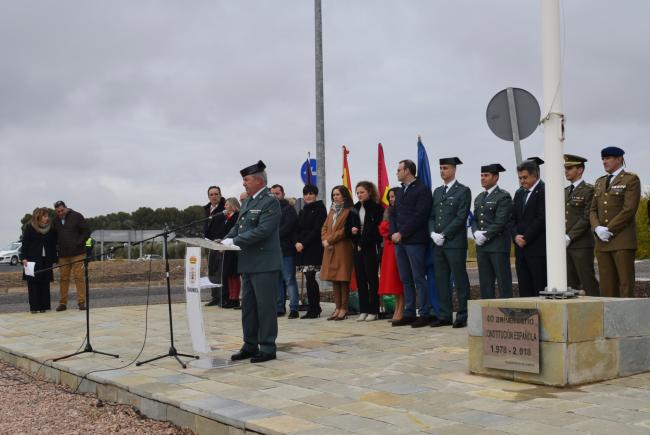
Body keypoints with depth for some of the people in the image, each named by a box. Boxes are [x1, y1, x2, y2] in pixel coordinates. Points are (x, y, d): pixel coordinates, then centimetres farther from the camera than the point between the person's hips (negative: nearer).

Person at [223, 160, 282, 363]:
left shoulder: (270, 202, -12)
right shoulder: (247, 202, 15)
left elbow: (262, 230, -21)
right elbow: (238, 226, 19)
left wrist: (234, 241, -19)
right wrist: (226, 240, -1)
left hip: (265, 264, -9)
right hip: (248, 263, 9)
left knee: (265, 307, -2)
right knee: (248, 307, 13)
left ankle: (267, 348, 6)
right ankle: (250, 346, 22)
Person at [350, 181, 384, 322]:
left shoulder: (376, 208, -4)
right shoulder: (356, 208, 14)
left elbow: (374, 229, -10)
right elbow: (350, 225, 19)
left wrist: (362, 244, -11)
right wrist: (352, 230, -3)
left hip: (371, 248, -6)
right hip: (358, 248, 6)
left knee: (372, 279, -2)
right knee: (360, 279, 4)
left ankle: (373, 310, 2)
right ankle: (363, 310, 9)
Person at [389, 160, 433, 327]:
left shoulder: (422, 190, -5)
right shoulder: (399, 192, 20)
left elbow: (419, 216, -14)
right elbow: (393, 214, 17)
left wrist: (402, 233, -15)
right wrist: (394, 233, 1)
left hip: (415, 241, -7)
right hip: (399, 241, 7)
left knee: (418, 278, -6)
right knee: (406, 279, 9)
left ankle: (425, 314, -1)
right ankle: (409, 314, 13)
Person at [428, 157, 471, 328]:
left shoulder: (463, 191, -2)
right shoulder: (437, 191, 18)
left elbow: (461, 217, -10)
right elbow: (431, 216, 16)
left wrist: (444, 234, -13)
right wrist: (433, 233, -2)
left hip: (455, 243, -6)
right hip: (438, 244, 6)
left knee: (460, 281, -2)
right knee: (441, 281, 8)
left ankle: (462, 316, 3)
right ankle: (445, 315, 15)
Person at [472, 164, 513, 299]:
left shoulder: (503, 196, -5)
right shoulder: (479, 198, 19)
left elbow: (500, 221, -13)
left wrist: (485, 236, -14)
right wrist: (476, 233, -3)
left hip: (498, 246, -7)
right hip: (482, 246, 7)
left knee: (503, 281, -3)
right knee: (485, 282, 7)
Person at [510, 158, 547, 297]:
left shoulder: (544, 191, -6)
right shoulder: (519, 193, 18)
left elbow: (542, 219, -14)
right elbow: (513, 219, 16)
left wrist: (526, 238, -12)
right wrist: (516, 236, -2)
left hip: (538, 249, -7)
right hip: (521, 249, 7)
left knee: (540, 289, -5)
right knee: (524, 290, 6)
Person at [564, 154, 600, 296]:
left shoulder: (588, 190, -4)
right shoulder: (565, 191, 18)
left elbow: (587, 218, -12)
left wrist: (569, 237, -15)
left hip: (581, 245, -7)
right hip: (566, 245, 7)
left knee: (588, 282, -5)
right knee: (571, 283, 6)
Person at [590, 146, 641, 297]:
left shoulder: (631, 180, -1)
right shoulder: (600, 182, 19)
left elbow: (629, 210, -11)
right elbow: (593, 210, 15)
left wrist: (609, 230, -12)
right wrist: (597, 228, -4)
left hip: (623, 240, -6)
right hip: (602, 241, 6)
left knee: (626, 284, -6)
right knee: (607, 285, 3)